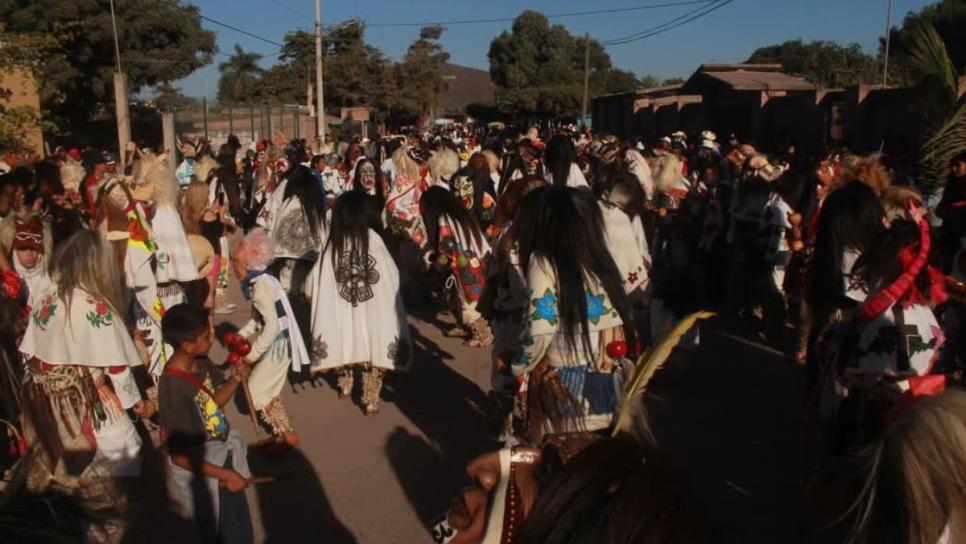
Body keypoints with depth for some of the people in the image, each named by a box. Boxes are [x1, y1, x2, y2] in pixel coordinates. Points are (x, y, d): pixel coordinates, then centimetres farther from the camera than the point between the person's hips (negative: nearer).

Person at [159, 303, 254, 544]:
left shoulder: (200, 362, -11)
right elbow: (180, 456, -27)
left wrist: (235, 380, -13)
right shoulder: (174, 390, -33)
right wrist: (225, 475, -20)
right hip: (200, 470, -7)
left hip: (221, 450, 7)